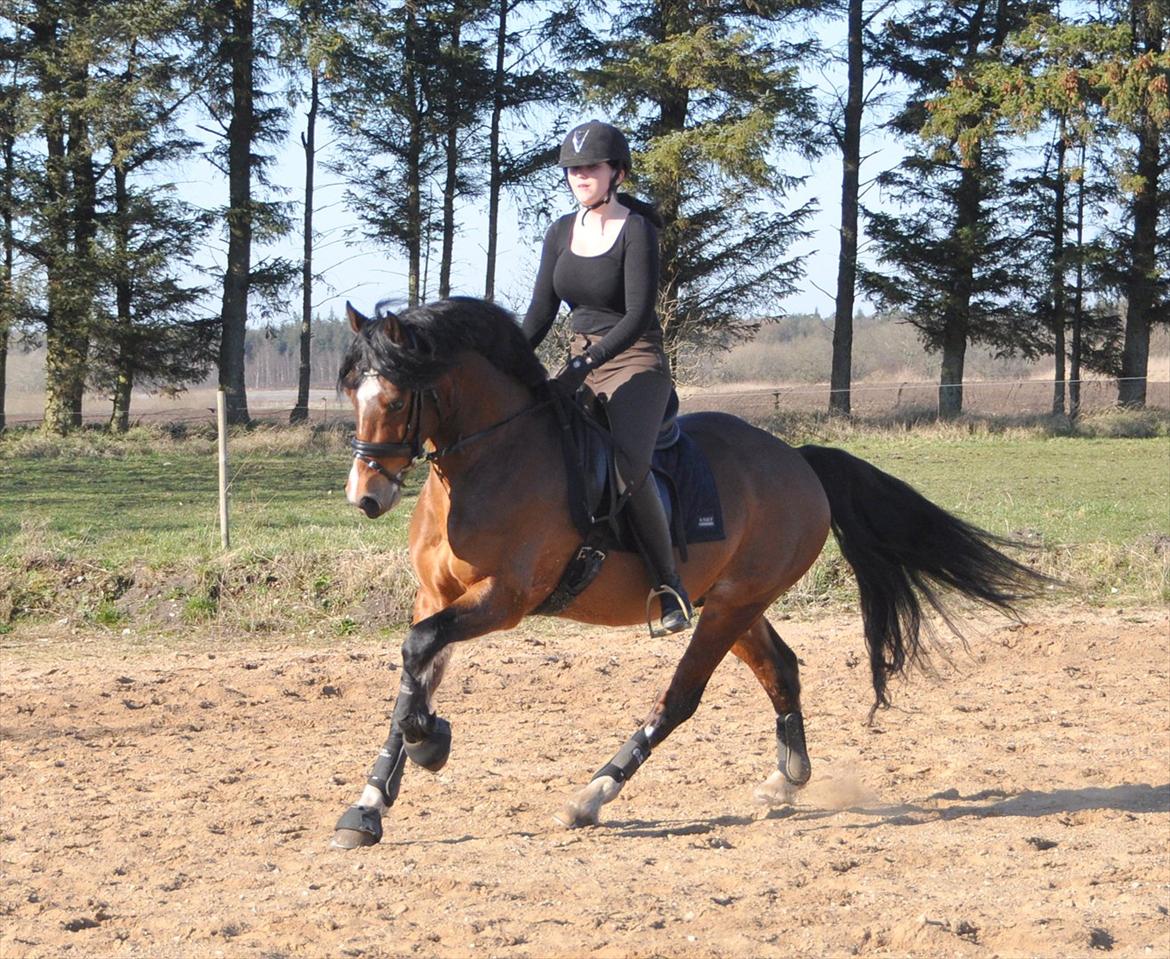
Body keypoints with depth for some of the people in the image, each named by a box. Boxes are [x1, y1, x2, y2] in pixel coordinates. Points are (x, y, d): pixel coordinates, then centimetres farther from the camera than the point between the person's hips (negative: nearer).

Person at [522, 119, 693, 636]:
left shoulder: (637, 230, -10)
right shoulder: (562, 232, 9)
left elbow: (637, 315, -17)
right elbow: (541, 312, 8)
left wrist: (586, 364, -27)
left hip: (637, 364, -7)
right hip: (580, 364, 7)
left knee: (626, 463, -31)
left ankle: (670, 584, -20)